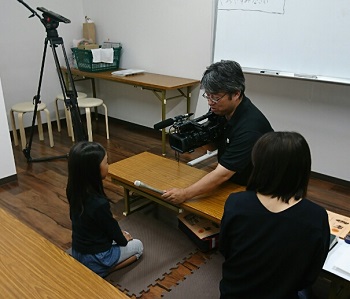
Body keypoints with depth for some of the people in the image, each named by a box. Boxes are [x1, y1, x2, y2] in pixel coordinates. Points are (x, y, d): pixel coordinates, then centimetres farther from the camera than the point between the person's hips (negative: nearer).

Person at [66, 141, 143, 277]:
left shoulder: (75, 191, -10)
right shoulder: (99, 203, -33)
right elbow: (115, 232, -16)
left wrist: (120, 233, 12)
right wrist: (124, 239, 6)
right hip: (95, 258, -7)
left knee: (124, 235, 28)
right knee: (137, 246, 18)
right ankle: (100, 271, 3)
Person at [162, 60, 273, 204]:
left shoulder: (250, 126, -30)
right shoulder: (221, 110, -8)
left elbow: (222, 174, -32)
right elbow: (213, 145, 7)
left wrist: (185, 194, -36)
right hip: (230, 181, 6)